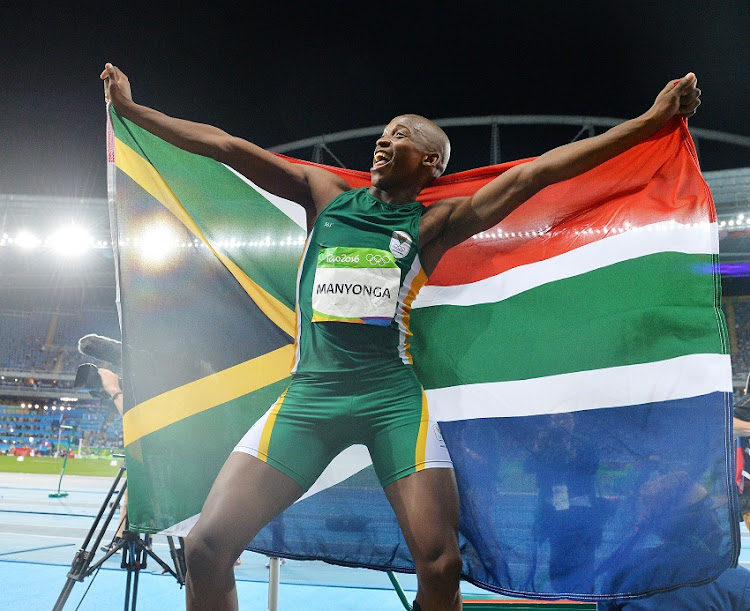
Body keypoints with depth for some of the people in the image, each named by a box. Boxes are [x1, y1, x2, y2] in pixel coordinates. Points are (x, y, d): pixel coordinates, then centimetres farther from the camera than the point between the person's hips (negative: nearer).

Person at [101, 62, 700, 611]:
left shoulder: (434, 223, 8)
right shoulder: (325, 195, 15)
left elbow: (536, 172, 3)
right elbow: (226, 147, 15)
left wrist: (650, 120, 1)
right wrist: (132, 108, 18)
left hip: (393, 397, -1)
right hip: (309, 392, 2)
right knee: (207, 545, -11)